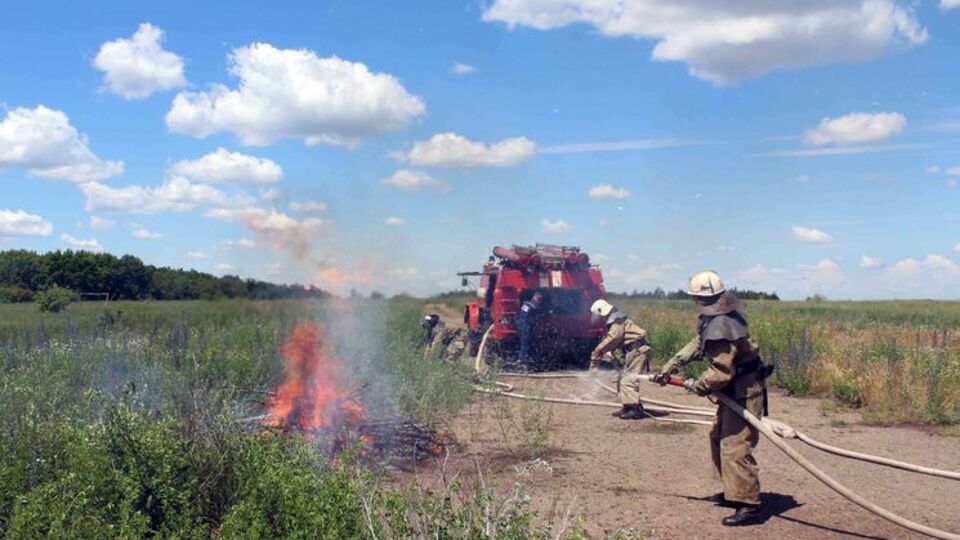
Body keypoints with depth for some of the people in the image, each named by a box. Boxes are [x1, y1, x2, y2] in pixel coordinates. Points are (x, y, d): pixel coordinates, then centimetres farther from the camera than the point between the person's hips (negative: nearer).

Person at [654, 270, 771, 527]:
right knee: (718, 437, 20)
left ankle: (749, 505, -5)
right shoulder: (713, 318, 6)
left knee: (735, 447, -10)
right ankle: (733, 491, 31)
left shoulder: (720, 327, -28)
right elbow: (696, 345, 14)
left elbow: (720, 373, -27)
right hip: (734, 390, 11)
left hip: (743, 393, -11)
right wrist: (669, 368, 11)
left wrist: (697, 386, -10)